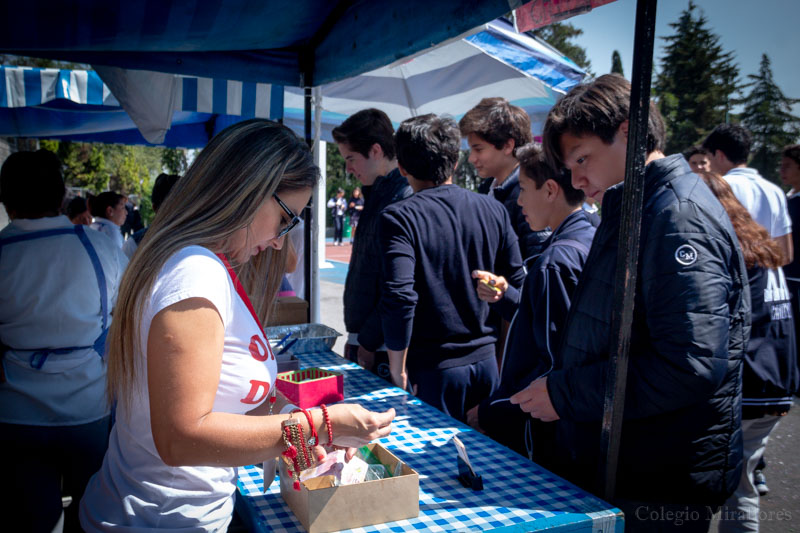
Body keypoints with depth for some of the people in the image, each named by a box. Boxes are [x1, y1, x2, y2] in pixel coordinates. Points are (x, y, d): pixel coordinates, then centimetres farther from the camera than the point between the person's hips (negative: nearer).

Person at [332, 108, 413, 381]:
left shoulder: (402, 200, -19)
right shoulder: (377, 195, 13)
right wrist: (355, 337, 16)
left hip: (381, 349, -9)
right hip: (364, 340, 9)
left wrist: (368, 342, -15)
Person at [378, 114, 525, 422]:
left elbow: (399, 297, -22)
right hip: (486, 362, 5)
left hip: (434, 369, -4)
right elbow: (517, 283, 6)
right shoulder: (493, 210, 2)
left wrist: (397, 368, -9)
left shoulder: (399, 218, -13)